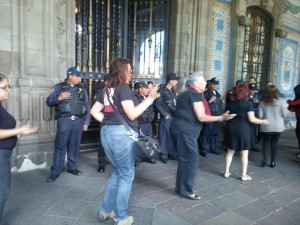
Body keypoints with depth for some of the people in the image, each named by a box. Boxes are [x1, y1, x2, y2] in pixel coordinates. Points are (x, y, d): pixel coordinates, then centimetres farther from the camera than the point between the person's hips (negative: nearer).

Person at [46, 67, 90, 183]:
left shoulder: (82, 89, 13)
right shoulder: (59, 87, 5)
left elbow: (87, 107, 12)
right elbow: (49, 101, 1)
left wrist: (86, 122, 7)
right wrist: (59, 98, -18)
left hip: (78, 121, 3)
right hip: (64, 121, -3)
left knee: (74, 145, 9)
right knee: (60, 146, -2)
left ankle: (72, 167, 22)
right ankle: (55, 171, 5)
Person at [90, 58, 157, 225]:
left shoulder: (107, 90, 15)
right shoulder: (124, 88, -9)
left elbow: (94, 111, 16)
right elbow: (132, 114, -16)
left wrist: (107, 121, 12)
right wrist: (150, 99, -13)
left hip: (106, 133, 8)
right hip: (123, 134, -8)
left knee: (118, 172, 22)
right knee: (126, 175, 7)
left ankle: (106, 210, 29)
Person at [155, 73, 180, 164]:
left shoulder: (173, 91, 17)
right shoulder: (161, 90, -7)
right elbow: (157, 104, -13)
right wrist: (164, 114, -14)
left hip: (174, 117, 7)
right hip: (166, 117, -7)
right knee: (164, 136, 0)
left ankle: (171, 153, 25)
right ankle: (163, 155, 10)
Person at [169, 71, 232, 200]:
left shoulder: (187, 94, 20)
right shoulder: (196, 94, -9)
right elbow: (201, 117, -13)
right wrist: (221, 117, -8)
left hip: (180, 129, 10)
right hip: (185, 131, -10)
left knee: (184, 159, 16)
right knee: (191, 159, -2)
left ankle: (180, 188, 25)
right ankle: (186, 190, 8)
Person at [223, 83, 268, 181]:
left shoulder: (230, 103, 3)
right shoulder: (248, 103, -11)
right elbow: (252, 119, -15)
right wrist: (263, 121, 0)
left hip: (231, 129, 4)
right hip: (244, 130, -4)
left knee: (230, 152, 14)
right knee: (244, 154, 7)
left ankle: (226, 172, 19)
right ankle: (244, 175, 15)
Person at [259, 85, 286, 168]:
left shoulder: (262, 103, -7)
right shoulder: (279, 102, -9)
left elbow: (260, 115, -7)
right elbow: (284, 114, -3)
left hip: (266, 126, 0)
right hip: (277, 126, 0)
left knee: (266, 142, 15)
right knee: (274, 143, 10)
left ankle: (264, 159, 4)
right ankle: (273, 161, 15)